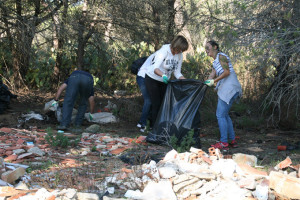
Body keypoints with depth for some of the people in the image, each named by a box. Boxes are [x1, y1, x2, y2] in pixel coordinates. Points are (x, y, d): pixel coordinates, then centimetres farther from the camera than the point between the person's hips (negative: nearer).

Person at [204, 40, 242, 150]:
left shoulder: (221, 56, -7)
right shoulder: (215, 62, 22)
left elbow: (227, 72, -15)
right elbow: (212, 76, 14)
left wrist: (214, 81, -18)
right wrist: (207, 82, -2)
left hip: (230, 88, -11)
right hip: (225, 89, 11)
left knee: (220, 115, -10)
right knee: (224, 115, 16)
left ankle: (224, 142, -8)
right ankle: (232, 140, 21)